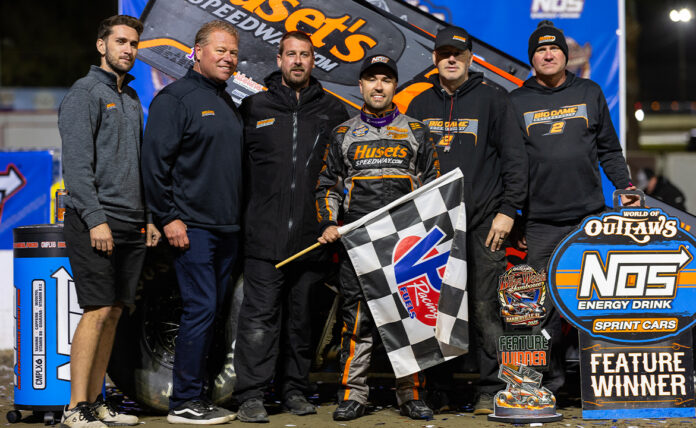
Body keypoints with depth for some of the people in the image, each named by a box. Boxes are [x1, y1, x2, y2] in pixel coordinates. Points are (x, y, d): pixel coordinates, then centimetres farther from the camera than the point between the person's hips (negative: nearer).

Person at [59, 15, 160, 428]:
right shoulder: (86, 92, -6)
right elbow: (77, 162, -13)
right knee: (98, 311, -11)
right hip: (95, 223, -8)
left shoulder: (132, 99, 20)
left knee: (114, 313, 7)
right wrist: (96, 219, -19)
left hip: (130, 225, 8)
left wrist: (150, 216, 16)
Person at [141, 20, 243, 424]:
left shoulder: (229, 104, 19)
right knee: (201, 308, -11)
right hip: (192, 226, -8)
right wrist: (169, 217, -16)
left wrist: (240, 217, 18)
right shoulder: (176, 98, -6)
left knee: (212, 310, 9)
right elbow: (156, 161, -12)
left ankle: (197, 394, 16)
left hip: (227, 227, 8)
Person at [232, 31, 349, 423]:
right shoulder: (255, 108, 7)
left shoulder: (333, 111, 11)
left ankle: (294, 389, 19)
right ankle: (252, 395, -2)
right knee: (260, 313, -5)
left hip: (312, 235, 2)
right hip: (266, 235, -2)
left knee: (302, 314, 9)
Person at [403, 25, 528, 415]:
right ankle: (438, 392, 10)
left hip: (484, 220, -3)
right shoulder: (421, 105, 15)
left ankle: (492, 390, 2)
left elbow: (514, 158, 2)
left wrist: (507, 210, -6)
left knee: (486, 308, -4)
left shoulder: (492, 99, 4)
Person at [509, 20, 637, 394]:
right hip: (540, 221, -1)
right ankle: (550, 376, 9)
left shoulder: (589, 93, 12)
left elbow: (609, 149, 15)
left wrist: (625, 186, 2)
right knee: (544, 303, -1)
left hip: (590, 214, 1)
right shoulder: (516, 102, 9)